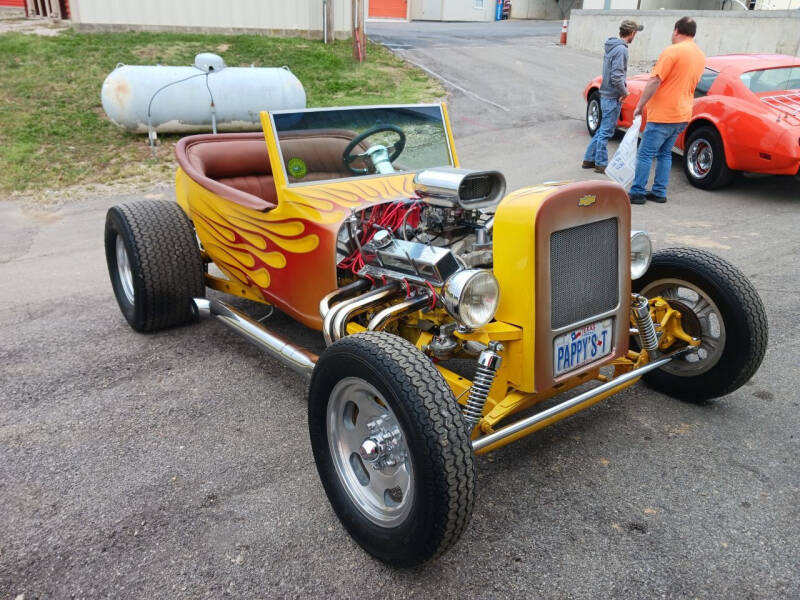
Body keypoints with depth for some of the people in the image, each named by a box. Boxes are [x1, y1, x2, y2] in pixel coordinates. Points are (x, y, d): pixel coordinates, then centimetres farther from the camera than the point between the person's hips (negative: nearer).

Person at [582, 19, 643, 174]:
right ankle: (601, 164, 7)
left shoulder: (611, 46, 11)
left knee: (602, 129, 17)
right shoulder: (621, 49, -18)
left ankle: (589, 159, 22)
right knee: (606, 131, -1)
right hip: (613, 97, -9)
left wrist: (623, 85, 9)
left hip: (605, 95, 9)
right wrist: (624, 92, -9)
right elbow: (616, 77, -23)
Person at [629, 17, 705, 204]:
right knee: (665, 154, 15)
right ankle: (659, 192, 16)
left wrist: (640, 106, -13)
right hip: (683, 115, 8)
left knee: (645, 154, -4)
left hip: (663, 115, -8)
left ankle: (637, 193, -3)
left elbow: (654, 81, -18)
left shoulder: (673, 51, -13)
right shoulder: (700, 56, 13)